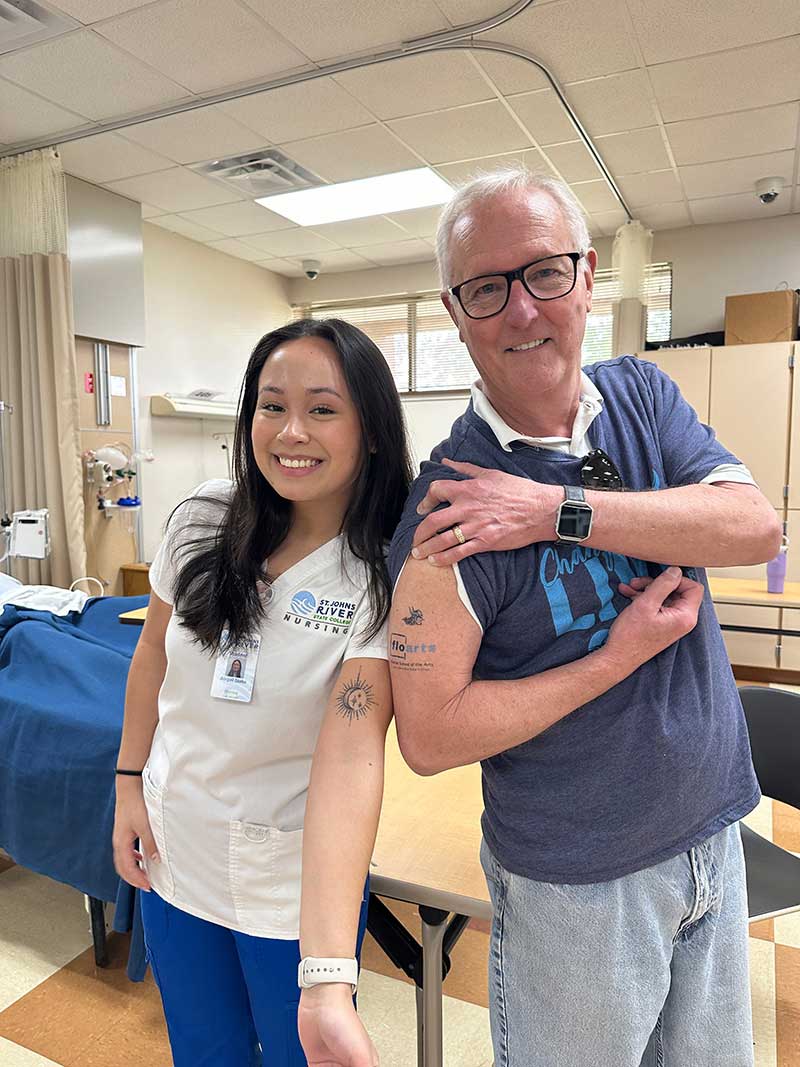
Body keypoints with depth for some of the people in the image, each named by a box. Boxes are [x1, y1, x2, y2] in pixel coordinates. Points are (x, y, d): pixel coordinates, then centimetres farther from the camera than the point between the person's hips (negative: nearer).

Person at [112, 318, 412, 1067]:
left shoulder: (386, 577, -22)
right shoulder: (203, 520, -11)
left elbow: (350, 754, -31)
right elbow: (153, 652, 4)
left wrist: (327, 979, -38)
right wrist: (129, 784, 5)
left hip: (296, 884, -3)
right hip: (173, 854, 4)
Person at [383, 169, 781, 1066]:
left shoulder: (643, 396, -3)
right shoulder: (449, 504, -21)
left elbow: (754, 525, -17)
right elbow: (429, 738, -21)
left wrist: (559, 510, -27)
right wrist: (621, 657, -21)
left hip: (714, 832, 6)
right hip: (577, 884, -5)